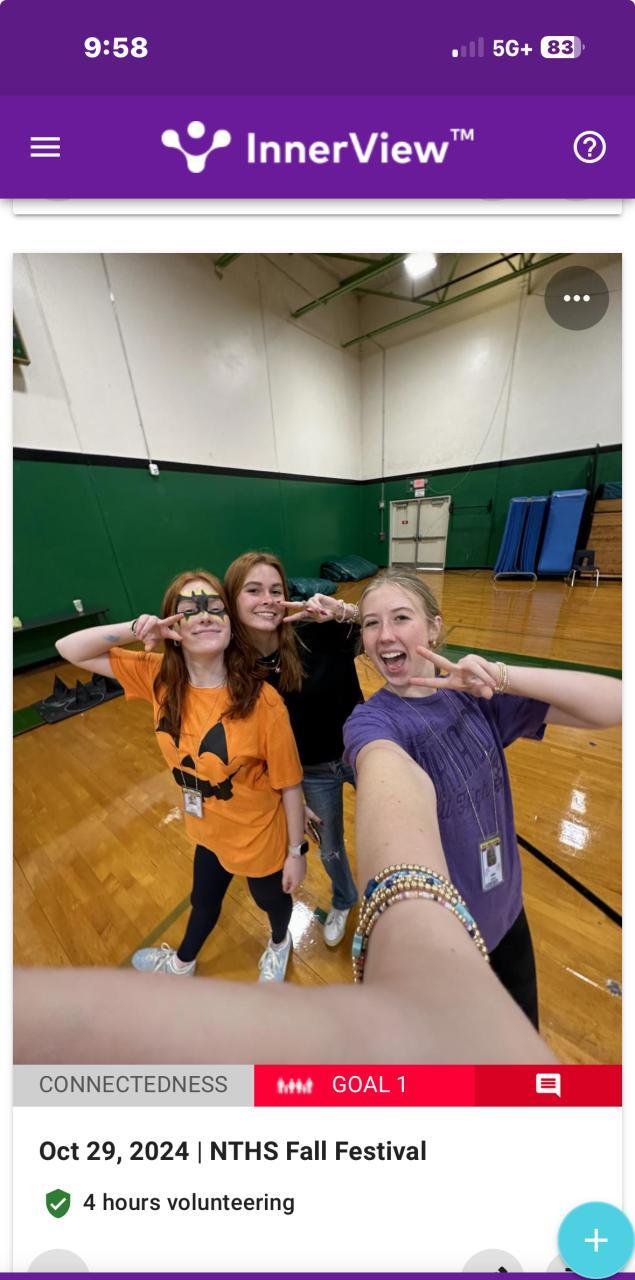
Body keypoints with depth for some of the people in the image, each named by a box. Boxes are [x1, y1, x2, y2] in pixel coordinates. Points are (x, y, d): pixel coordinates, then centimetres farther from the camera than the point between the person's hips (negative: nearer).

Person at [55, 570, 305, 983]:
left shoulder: (262, 700, -35)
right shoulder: (159, 678, -19)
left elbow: (290, 785, -23)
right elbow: (69, 649, -12)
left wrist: (297, 851, -10)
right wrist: (134, 629, -31)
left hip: (260, 839, -3)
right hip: (208, 833, 4)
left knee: (272, 900, 32)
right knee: (204, 901, 37)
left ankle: (280, 943, 70)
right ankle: (183, 963, 72)